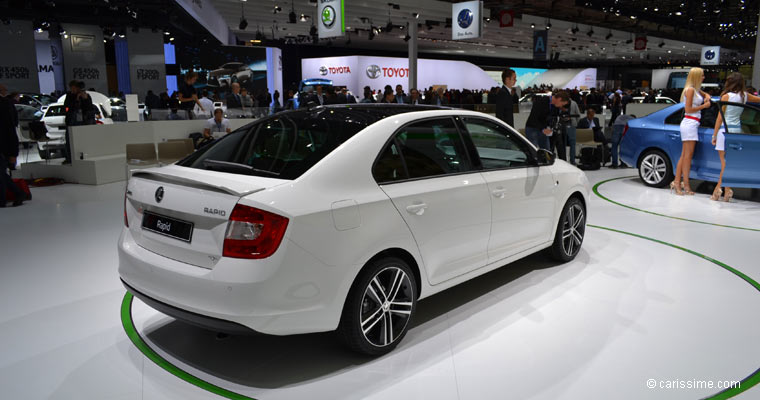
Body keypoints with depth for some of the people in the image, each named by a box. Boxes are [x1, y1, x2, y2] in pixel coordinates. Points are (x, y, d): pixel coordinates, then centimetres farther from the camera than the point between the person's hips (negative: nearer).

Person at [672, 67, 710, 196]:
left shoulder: (696, 90, 17)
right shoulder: (690, 90, -9)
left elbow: (706, 94, 36)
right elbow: (688, 109, -14)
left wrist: (707, 98, 14)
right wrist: (704, 106, -6)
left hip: (693, 124, 10)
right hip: (689, 123, -10)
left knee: (684, 156, 7)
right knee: (688, 155, -7)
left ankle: (677, 182, 8)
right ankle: (686, 185, -5)